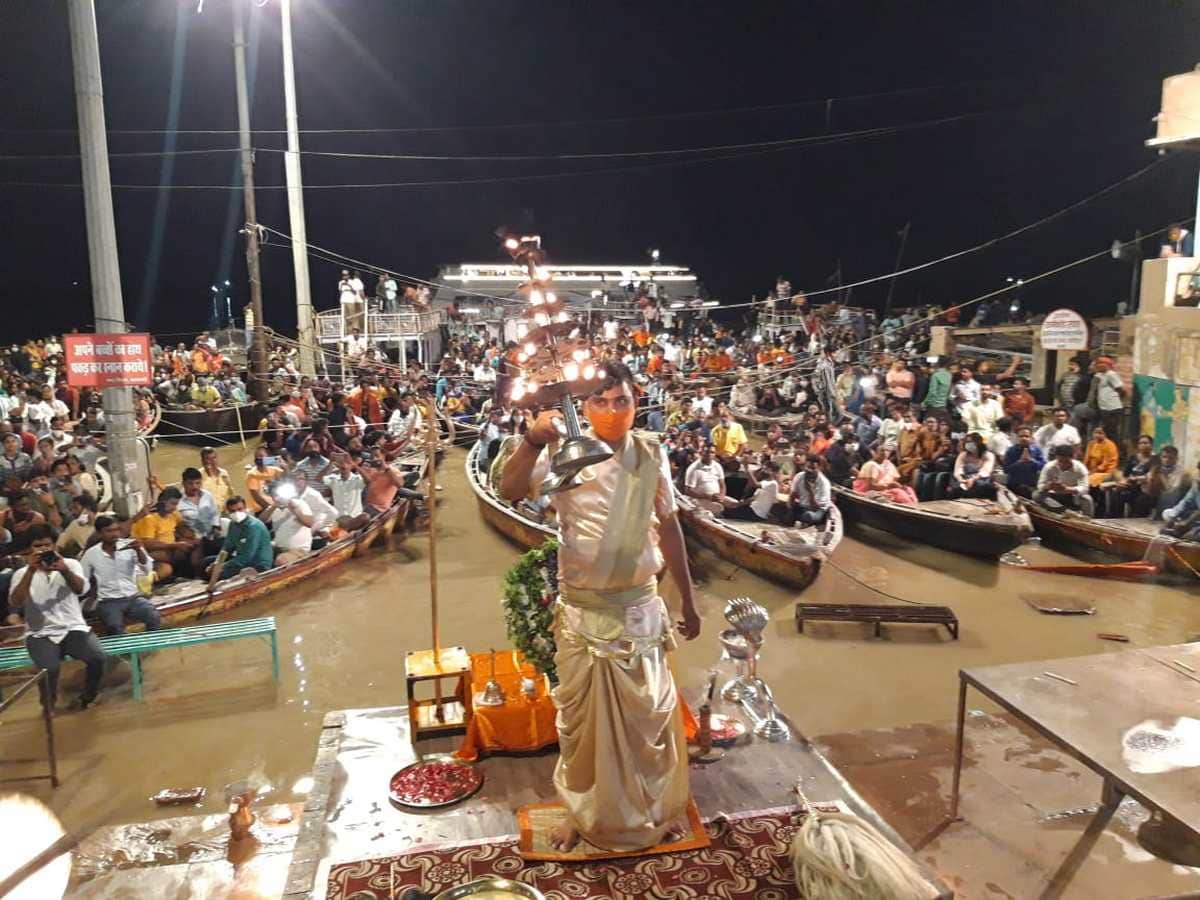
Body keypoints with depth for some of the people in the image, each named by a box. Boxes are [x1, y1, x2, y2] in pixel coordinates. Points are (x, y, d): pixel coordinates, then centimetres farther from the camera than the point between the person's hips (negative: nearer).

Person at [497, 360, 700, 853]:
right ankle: (583, 812, 38)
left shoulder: (651, 454, -1)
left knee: (650, 715, 15)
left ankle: (657, 810, 40)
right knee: (581, 717, 15)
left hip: (640, 607, 2)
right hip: (582, 609, -1)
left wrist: (688, 602, 9)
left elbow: (668, 528, 6)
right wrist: (533, 440, -39)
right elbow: (509, 491, -22)